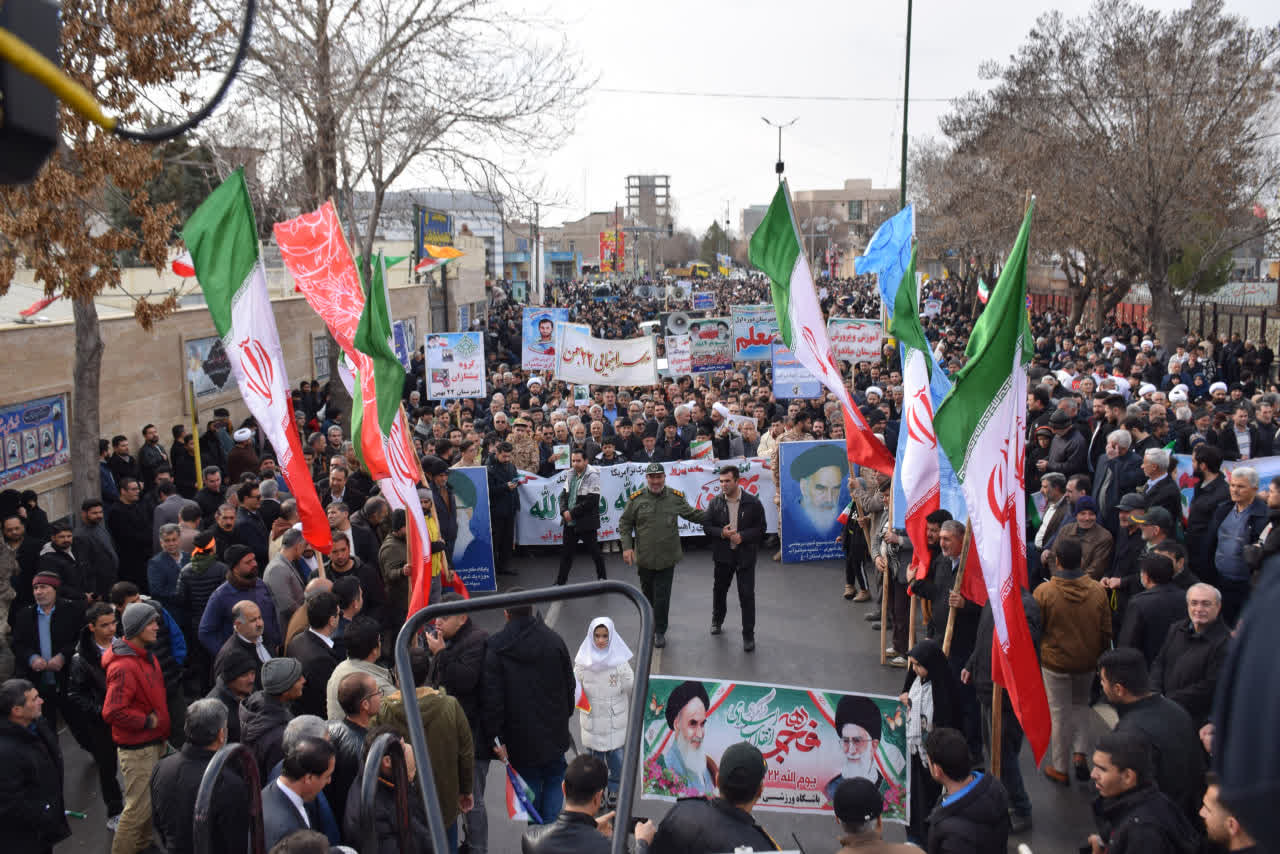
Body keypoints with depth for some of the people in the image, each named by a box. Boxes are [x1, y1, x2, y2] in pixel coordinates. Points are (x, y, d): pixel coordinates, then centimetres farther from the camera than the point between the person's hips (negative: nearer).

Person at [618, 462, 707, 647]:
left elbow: (692, 515, 13)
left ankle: (660, 632, 16)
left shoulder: (676, 497, 0)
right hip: (644, 559, 0)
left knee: (662, 597, 1)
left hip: (667, 559, 0)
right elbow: (625, 524, 3)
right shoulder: (636, 498, -4)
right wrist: (627, 547, -7)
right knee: (648, 595, 15)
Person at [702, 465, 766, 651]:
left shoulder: (753, 503, -8)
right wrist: (721, 533, -17)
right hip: (722, 555, 3)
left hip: (745, 556, -3)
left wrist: (742, 536, -19)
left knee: (747, 595, -3)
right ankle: (717, 620, 45)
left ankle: (748, 635, 7)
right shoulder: (715, 502, -2)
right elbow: (706, 526, 1)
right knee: (719, 590, 20)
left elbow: (760, 528, -5)